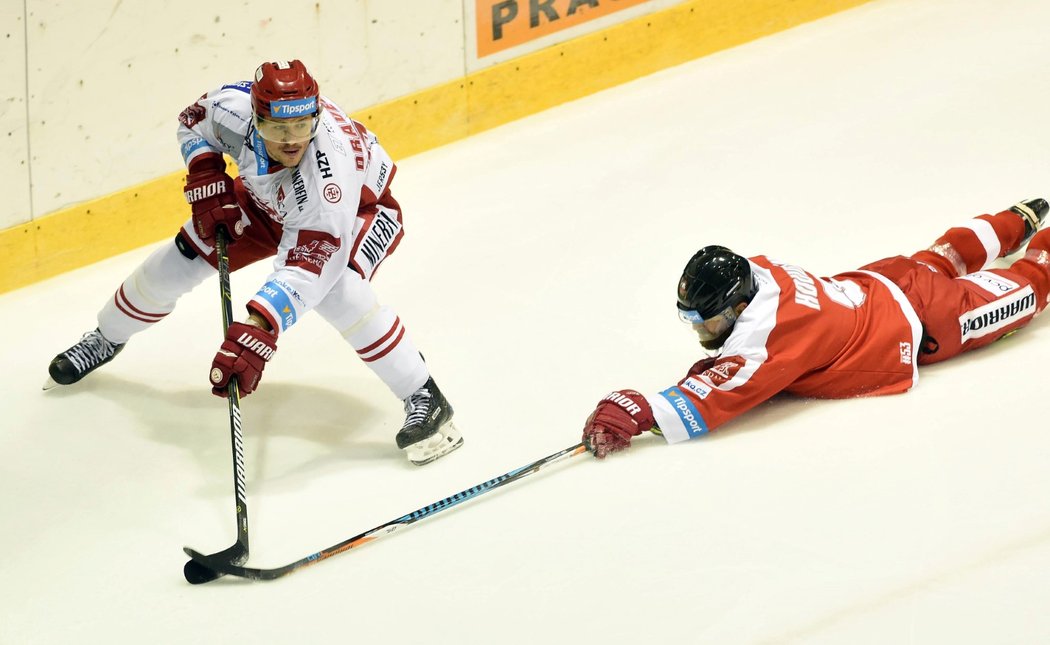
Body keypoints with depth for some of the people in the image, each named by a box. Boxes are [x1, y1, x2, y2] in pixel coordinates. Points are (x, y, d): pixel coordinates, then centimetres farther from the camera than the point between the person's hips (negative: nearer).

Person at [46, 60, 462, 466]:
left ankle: (424, 399, -22)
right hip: (270, 200, 5)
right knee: (176, 263, 2)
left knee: (335, 289, -35)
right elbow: (193, 121, -5)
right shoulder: (234, 109, -32)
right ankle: (106, 338, 34)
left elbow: (307, 267, -50)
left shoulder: (330, 164, -46)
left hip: (359, 207, -5)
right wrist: (206, 178, -20)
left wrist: (255, 334, -59)